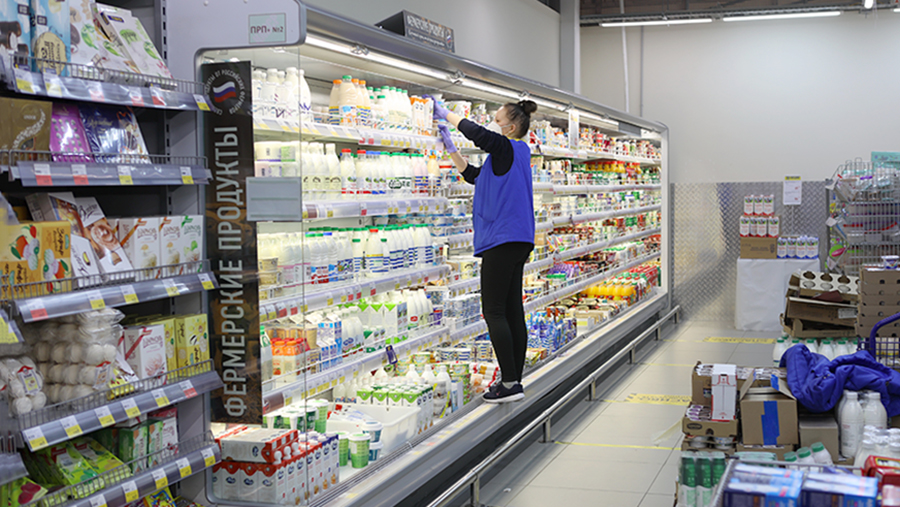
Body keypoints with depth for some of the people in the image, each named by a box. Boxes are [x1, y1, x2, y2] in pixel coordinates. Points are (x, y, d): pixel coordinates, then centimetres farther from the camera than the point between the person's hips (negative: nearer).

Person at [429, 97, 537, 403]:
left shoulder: (509, 149, -7)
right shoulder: (515, 155, 21)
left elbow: (477, 133, -23)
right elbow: (474, 175, 30)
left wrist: (446, 114, -9)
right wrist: (450, 148, 27)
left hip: (503, 239, -10)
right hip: (515, 240, 10)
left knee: (494, 312, -8)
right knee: (512, 311, 9)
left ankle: (510, 383, -9)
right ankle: (514, 381, 12)